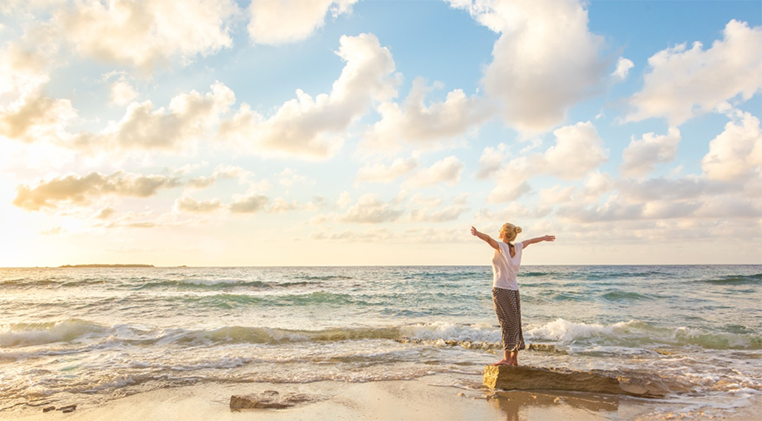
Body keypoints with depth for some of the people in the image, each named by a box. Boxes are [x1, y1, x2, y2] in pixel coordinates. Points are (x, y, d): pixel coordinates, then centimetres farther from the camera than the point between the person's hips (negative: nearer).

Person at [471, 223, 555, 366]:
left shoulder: (501, 246, -10)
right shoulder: (517, 247, 9)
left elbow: (488, 239, -31)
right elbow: (531, 241, 27)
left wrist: (477, 233, -49)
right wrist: (545, 238, 44)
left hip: (501, 290, -7)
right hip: (514, 291, 7)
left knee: (506, 324, -7)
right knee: (514, 324, 11)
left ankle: (507, 358, -6)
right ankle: (514, 358, 18)